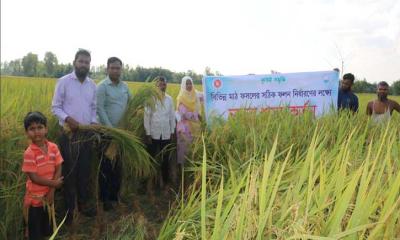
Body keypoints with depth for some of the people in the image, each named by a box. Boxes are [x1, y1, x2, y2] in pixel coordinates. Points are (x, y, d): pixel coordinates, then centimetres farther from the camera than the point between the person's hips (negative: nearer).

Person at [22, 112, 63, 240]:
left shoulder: (53, 147, -7)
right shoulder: (29, 153, -20)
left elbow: (58, 169, -5)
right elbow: (34, 177, -21)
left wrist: (52, 191, -12)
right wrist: (54, 184, -15)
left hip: (49, 195, 4)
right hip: (35, 197, -4)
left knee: (48, 228, 23)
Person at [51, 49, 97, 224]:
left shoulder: (92, 85, 7)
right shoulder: (64, 82, -6)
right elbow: (55, 107, -5)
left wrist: (94, 122, -5)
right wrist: (67, 118, -21)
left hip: (87, 134, 4)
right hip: (69, 134, -4)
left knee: (85, 171, 14)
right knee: (69, 171, 5)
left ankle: (84, 203, 30)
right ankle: (68, 208, 20)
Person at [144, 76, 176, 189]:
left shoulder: (169, 99, 6)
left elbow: (172, 116, 9)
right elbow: (146, 116, -6)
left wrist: (172, 132, 7)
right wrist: (148, 133, -8)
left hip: (166, 134, 3)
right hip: (154, 134, -3)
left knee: (166, 159, 10)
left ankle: (165, 182, 25)